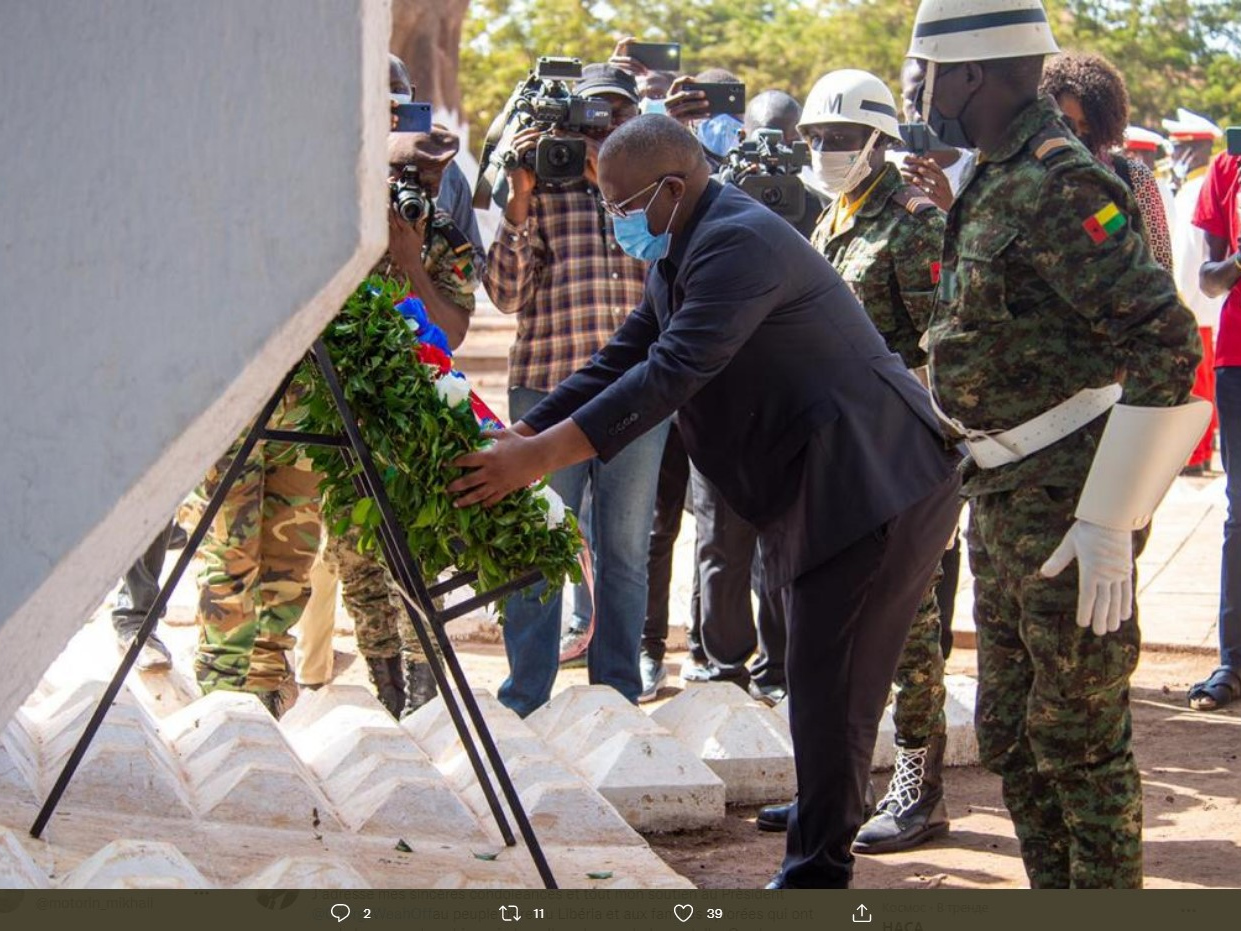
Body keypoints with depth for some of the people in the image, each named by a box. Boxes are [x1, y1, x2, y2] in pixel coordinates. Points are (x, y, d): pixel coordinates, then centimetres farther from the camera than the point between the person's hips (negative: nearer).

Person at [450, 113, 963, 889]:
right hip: (818, 488, 11)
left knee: (830, 680, -8)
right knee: (820, 672, 22)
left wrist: (542, 456, -34)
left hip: (876, 486, -11)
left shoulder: (739, 243, -22)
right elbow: (624, 359, 14)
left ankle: (818, 869, -3)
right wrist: (518, 435, 2)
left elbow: (674, 372, -31)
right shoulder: (682, 254, 13)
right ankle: (826, 816, 37)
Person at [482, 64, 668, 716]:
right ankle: (523, 702, 8)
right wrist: (520, 198, -10)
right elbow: (507, 294, -1)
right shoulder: (541, 185, 7)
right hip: (548, 388, -2)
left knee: (626, 555, 8)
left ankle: (617, 698, 18)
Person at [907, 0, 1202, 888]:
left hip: (1069, 504, -10)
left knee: (1079, 737, -2)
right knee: (1011, 734, 17)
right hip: (1004, 503, 10)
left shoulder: (1060, 185, -19)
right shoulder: (994, 184, 12)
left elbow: (1169, 345, -25)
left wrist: (1108, 520, -25)